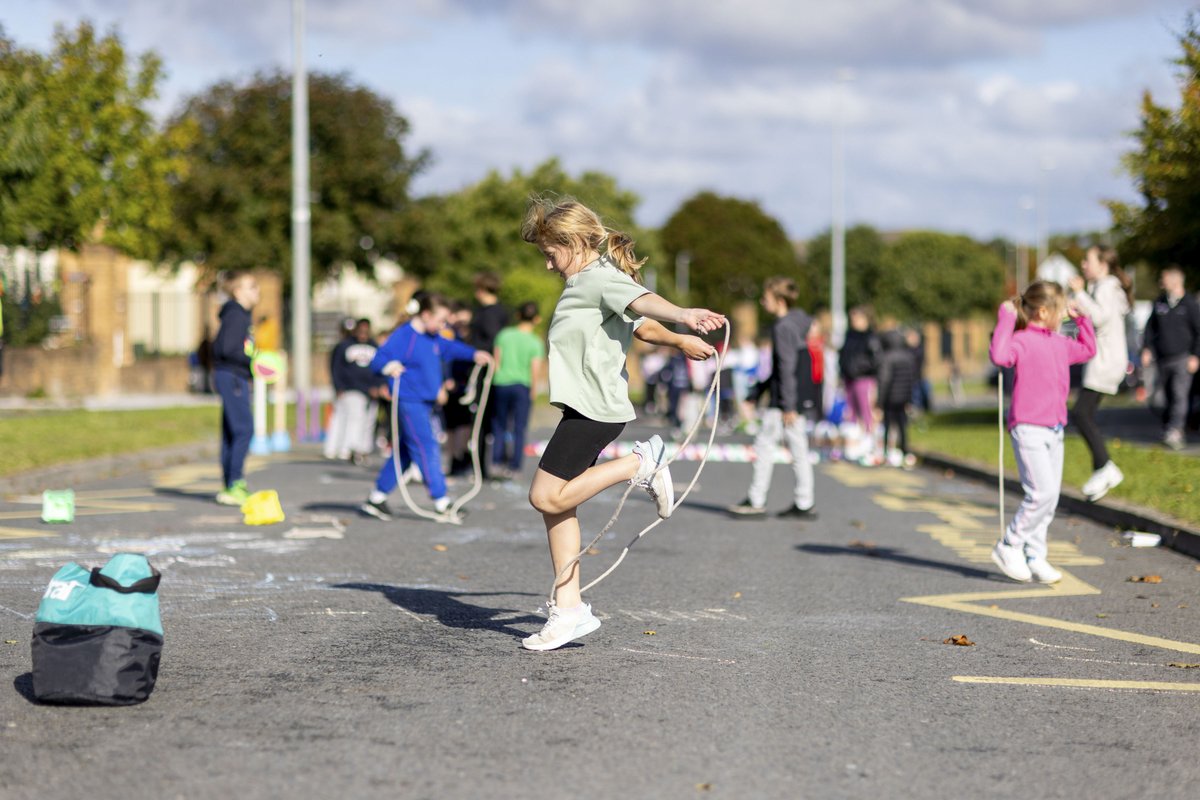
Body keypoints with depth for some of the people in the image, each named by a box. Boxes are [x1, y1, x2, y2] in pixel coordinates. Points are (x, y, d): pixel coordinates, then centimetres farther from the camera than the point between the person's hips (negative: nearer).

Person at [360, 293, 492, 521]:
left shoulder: (433, 338, 11)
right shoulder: (403, 336, -15)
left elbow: (451, 348, 32)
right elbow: (378, 360, -20)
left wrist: (474, 354, 23)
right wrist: (390, 366, -40)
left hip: (425, 403, 9)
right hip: (409, 401, -9)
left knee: (405, 452, 12)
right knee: (426, 449, -9)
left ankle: (376, 498, 20)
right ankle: (441, 502, -6)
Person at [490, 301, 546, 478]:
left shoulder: (504, 335, 0)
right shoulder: (535, 342, -7)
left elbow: (496, 361, 2)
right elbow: (536, 370, -10)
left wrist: (498, 380, 14)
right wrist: (534, 391, 2)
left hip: (502, 384, 2)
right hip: (523, 386, -2)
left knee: (499, 424, 15)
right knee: (519, 428, 6)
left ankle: (497, 461, 8)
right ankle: (514, 466, 6)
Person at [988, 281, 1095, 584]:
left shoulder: (1060, 343, 15)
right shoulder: (1022, 341, -11)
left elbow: (1088, 349, 34)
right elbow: (999, 355, -32)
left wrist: (1081, 318, 25)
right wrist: (1006, 320, -25)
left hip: (1054, 431, 8)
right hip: (1028, 430, -8)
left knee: (1050, 498, 7)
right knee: (1041, 493, -15)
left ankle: (1034, 558, 14)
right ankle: (1008, 547, -2)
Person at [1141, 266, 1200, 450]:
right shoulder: (1160, 302, 11)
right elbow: (1151, 327, 18)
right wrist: (1147, 348, 7)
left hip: (1182, 358, -5)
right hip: (1163, 359, 5)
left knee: (1179, 396, -15)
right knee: (1168, 398, 9)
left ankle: (1174, 432, -24)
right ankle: (1168, 430, 19)